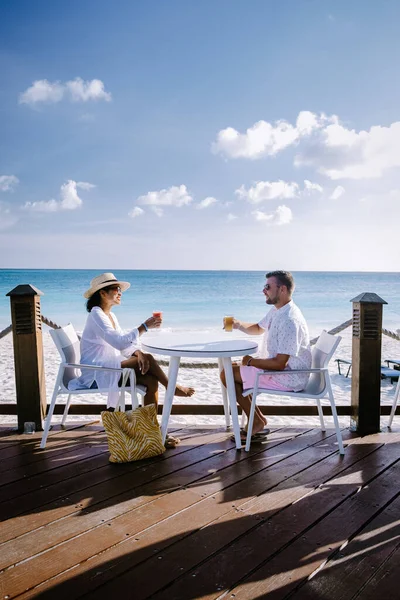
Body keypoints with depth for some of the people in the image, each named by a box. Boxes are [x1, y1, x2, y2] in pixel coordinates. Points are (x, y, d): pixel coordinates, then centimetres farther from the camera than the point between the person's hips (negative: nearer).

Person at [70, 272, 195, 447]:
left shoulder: (110, 315, 14)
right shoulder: (96, 315, -15)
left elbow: (124, 343, 8)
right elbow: (119, 342, -27)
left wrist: (138, 353, -13)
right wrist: (144, 327, -27)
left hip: (109, 367, 8)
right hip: (97, 372, -8)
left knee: (151, 381, -12)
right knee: (148, 359, -21)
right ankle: (172, 388, 2)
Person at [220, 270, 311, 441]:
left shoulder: (289, 321, -27)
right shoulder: (277, 310, 5)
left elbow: (279, 364, -28)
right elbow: (259, 328, 24)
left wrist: (251, 361, -14)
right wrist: (239, 325, 3)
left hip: (289, 378, -10)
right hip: (281, 368, 10)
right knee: (235, 369, 19)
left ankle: (257, 423, 2)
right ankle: (258, 419, 17)